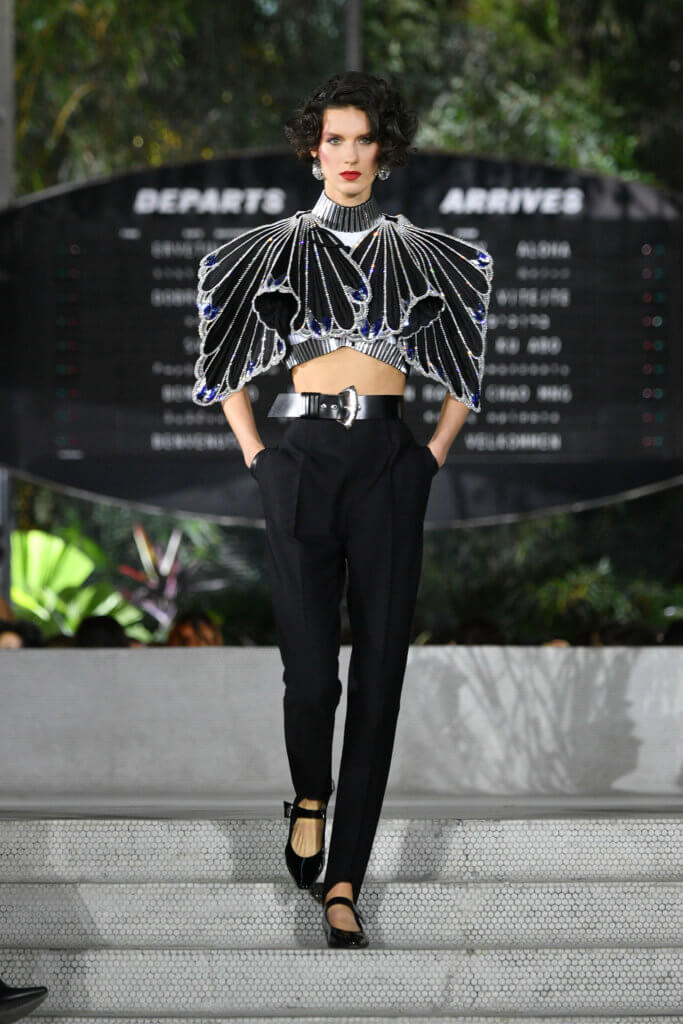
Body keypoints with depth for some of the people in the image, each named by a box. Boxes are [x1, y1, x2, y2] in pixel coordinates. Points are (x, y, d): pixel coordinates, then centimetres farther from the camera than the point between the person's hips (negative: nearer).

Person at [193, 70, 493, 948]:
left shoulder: (423, 253, 9)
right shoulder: (274, 247, 7)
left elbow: (471, 359, 20)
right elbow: (225, 361, 15)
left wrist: (439, 449, 11)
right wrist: (253, 452, 7)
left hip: (389, 463, 1)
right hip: (302, 456, -1)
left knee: (379, 668, -3)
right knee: (310, 663, -10)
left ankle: (343, 880, 2)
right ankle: (311, 797, 24)